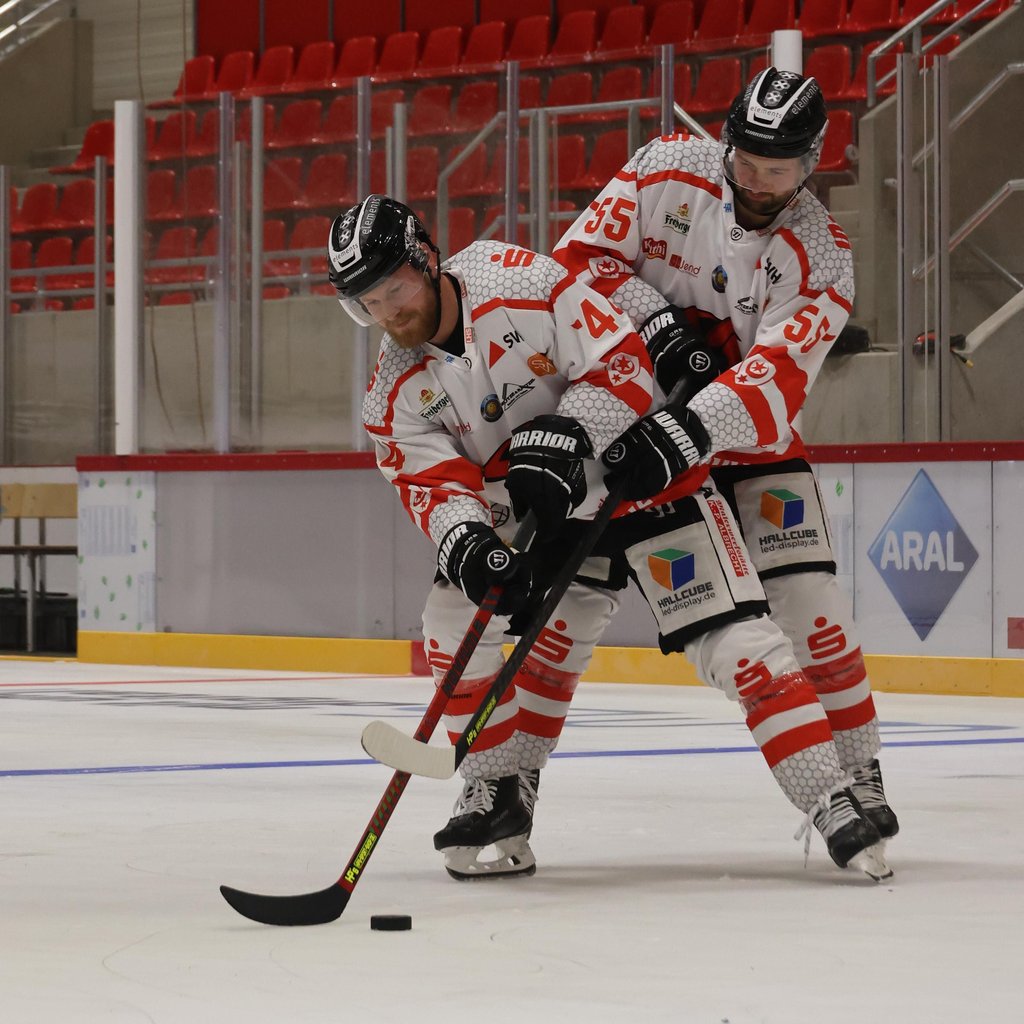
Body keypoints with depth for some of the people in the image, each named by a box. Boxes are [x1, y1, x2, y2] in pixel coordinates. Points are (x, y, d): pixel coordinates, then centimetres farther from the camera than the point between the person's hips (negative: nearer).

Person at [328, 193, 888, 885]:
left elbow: (622, 361, -22)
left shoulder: (519, 282, -21)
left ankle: (832, 802, -13)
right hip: (544, 521, 6)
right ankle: (498, 799, 6)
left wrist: (565, 437, -35)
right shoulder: (397, 392, -5)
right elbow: (434, 484, -14)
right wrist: (468, 545, -35)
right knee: (454, 622, -8)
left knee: (733, 642, -15)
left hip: (642, 476, -6)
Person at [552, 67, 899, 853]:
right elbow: (582, 257, -9)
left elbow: (778, 379, -28)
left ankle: (856, 770, 5)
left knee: (807, 601, -11)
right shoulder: (668, 171, -12)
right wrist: (655, 320, -26)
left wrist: (697, 427, -45)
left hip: (749, 436, 0)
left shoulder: (821, 258, -17)